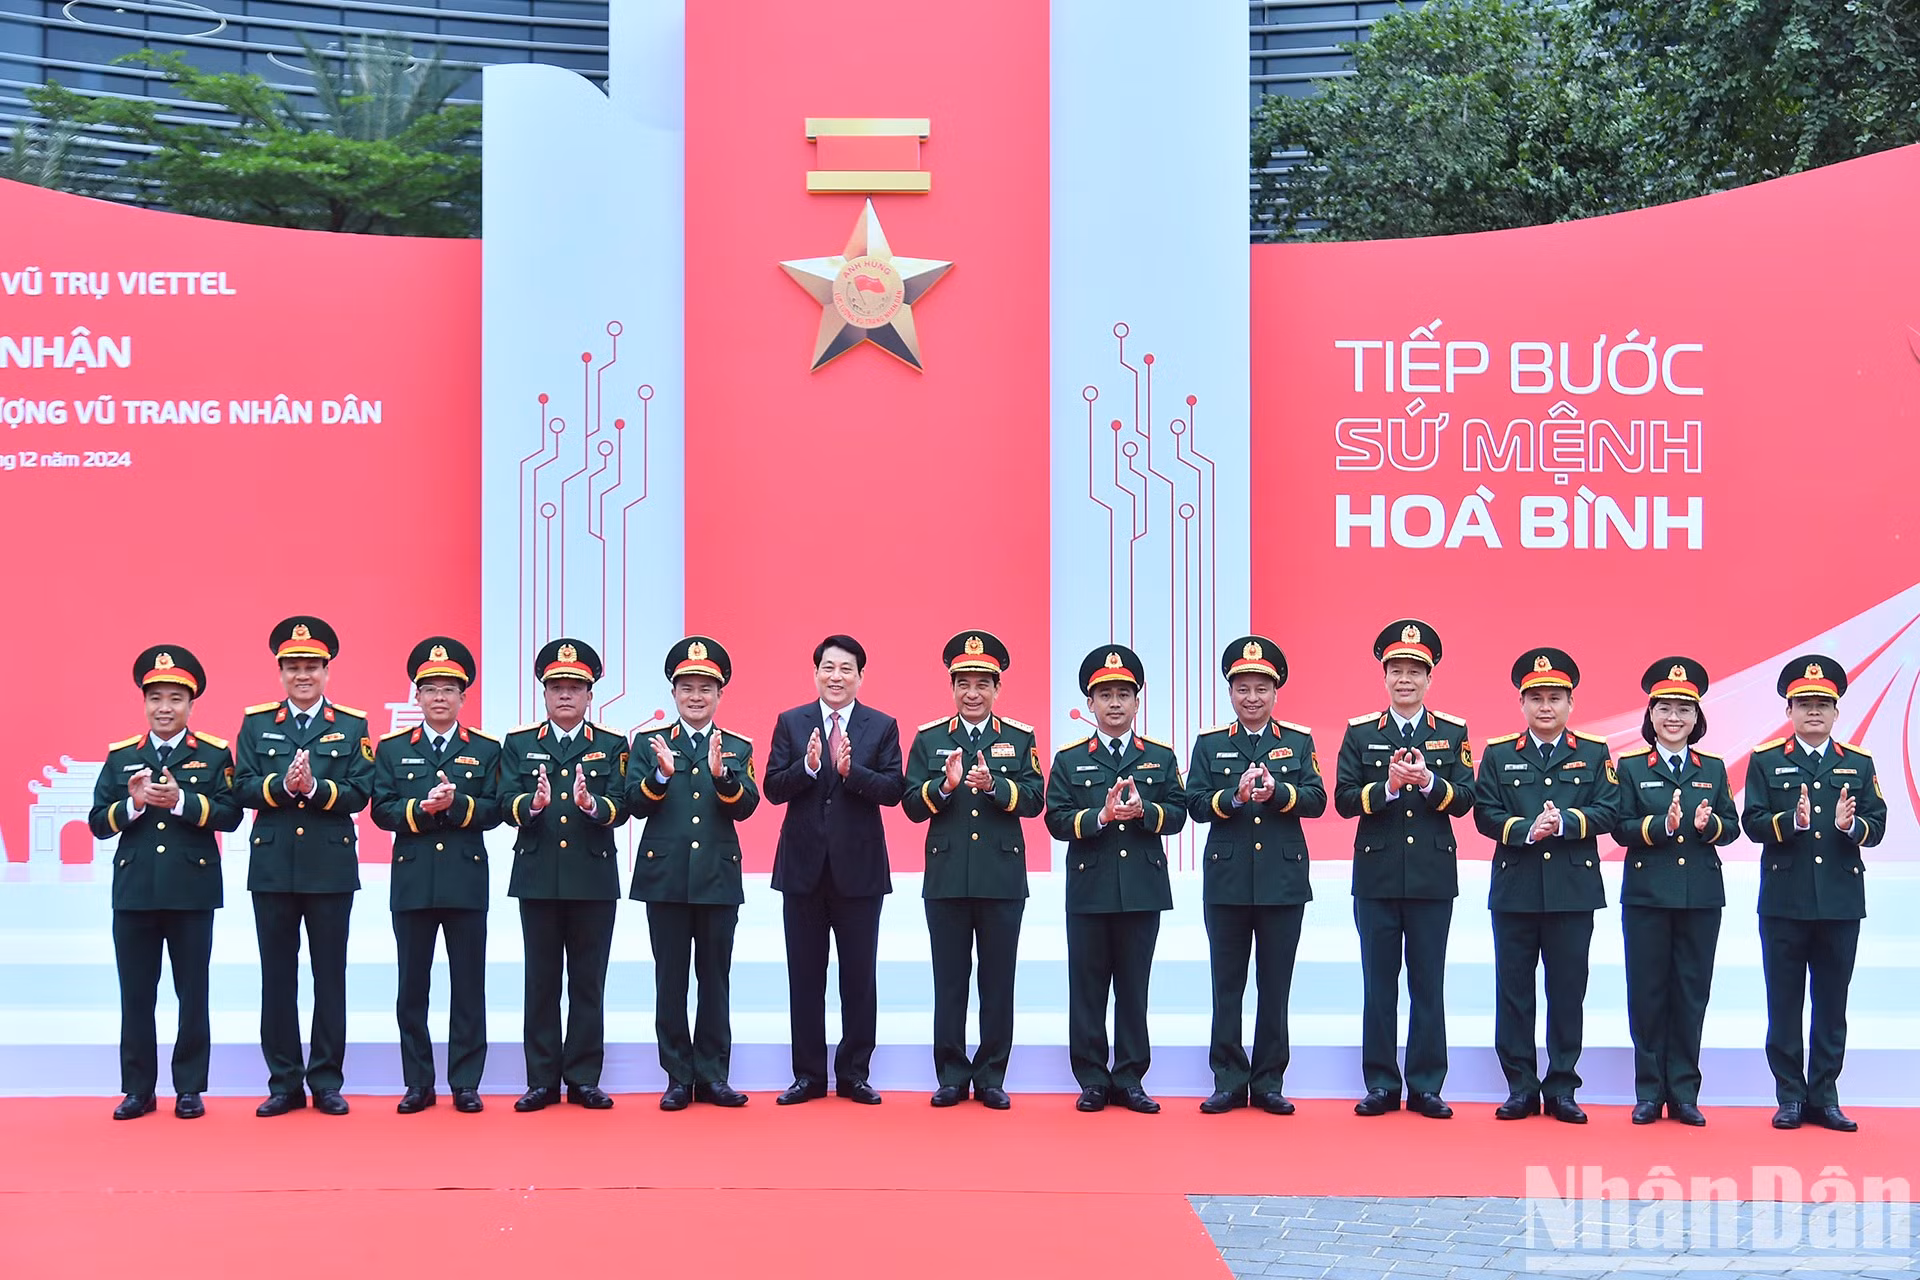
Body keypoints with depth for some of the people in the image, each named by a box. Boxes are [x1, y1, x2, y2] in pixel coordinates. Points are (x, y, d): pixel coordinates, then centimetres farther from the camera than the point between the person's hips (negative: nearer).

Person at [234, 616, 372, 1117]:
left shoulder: (353, 727, 4)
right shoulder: (256, 723, 8)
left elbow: (359, 793, -4)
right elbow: (242, 788, -1)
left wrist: (315, 787, -20)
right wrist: (282, 785, -19)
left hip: (330, 866, -1)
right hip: (273, 866, 1)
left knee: (330, 977, 3)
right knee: (277, 977, 5)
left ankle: (327, 1081, 10)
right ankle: (284, 1083, 13)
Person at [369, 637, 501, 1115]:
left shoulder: (486, 749, 7)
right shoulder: (392, 749, 10)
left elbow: (493, 810, -2)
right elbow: (382, 810, 1)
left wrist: (456, 803, -18)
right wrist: (421, 809, -16)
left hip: (467, 882, -1)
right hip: (412, 882, 1)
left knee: (468, 986, 2)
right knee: (413, 986, 5)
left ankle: (466, 1084, 8)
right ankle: (418, 1084, 12)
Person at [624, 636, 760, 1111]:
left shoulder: (738, 748, 8)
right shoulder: (649, 743, 6)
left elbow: (746, 806, -6)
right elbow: (636, 804, -4)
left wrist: (721, 774, -24)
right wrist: (662, 774, -22)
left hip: (719, 877, 1)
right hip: (666, 876, -1)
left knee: (715, 979, 6)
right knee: (670, 980, 3)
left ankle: (713, 1076, 12)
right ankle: (678, 1077, 10)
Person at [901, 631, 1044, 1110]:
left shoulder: (1020, 738, 6)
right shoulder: (929, 738, 7)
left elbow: (1032, 800, -5)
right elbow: (911, 805, 1)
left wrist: (993, 786, -22)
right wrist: (944, 786, -18)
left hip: (1002, 877, 0)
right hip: (946, 877, 0)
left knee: (998, 981, 4)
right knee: (949, 980, 5)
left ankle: (991, 1078, 12)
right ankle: (952, 1077, 13)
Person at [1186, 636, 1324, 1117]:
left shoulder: (1299, 741, 7)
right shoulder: (1209, 744, 7)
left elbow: (1316, 800, -3)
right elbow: (1195, 803, -2)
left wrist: (1276, 792, -21)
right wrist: (1235, 797, -20)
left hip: (1283, 879, 0)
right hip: (1226, 880, 0)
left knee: (1275, 986, 5)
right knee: (1227, 986, 4)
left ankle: (1269, 1083, 12)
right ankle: (1229, 1081, 12)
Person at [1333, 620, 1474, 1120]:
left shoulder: (1453, 732, 7)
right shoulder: (1360, 732, 6)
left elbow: (1464, 798, -2)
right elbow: (1343, 799, -2)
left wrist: (1427, 782, -20)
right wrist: (1388, 785, -18)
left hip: (1433, 876, 0)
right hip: (1377, 875, 0)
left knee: (1428, 982, 3)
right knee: (1378, 983, 5)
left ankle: (1425, 1087, 10)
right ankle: (1381, 1084, 11)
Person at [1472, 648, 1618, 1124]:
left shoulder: (1595, 754, 8)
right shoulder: (1498, 755, 9)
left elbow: (1606, 812, -2)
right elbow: (1484, 814, 1)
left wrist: (1564, 823, -18)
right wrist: (1526, 830, -16)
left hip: (1573, 890, 0)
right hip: (1514, 889, 1)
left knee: (1568, 992, 3)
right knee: (1513, 991, 3)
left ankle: (1562, 1089, 11)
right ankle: (1521, 1088, 10)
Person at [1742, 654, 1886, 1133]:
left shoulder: (1858, 763, 9)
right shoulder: (1765, 760, 4)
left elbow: (1877, 824, 3)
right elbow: (1752, 822, -4)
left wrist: (1849, 825, -19)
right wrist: (1793, 821, -22)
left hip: (1841, 902, 2)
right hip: (1784, 901, -2)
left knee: (1832, 1003, 6)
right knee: (1784, 1003, 3)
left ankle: (1824, 1098, 14)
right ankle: (1791, 1097, 11)